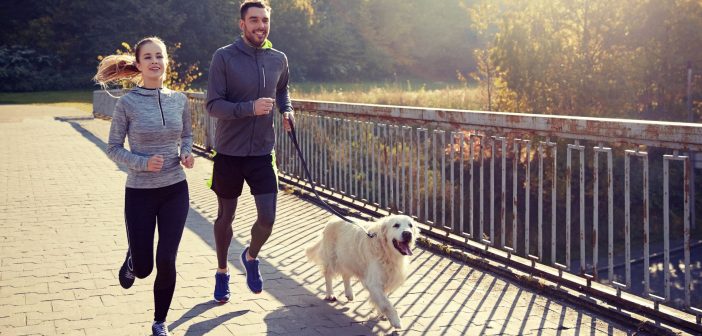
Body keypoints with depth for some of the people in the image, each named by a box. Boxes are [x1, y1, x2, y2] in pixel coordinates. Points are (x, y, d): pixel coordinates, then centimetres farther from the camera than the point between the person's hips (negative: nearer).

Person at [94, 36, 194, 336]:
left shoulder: (179, 100, 0)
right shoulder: (128, 103, -9)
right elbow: (113, 148, -4)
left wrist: (186, 153, -5)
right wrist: (143, 163, -20)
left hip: (175, 190, 2)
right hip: (139, 193, -2)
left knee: (166, 262, -2)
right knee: (143, 268, 4)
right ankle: (132, 259, 43)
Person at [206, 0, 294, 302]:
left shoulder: (278, 59, 3)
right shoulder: (224, 57, -11)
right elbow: (213, 105, -15)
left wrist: (286, 110, 3)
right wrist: (250, 108, -28)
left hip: (262, 152, 3)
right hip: (229, 152, -2)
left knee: (267, 218, -3)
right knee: (225, 216, 12)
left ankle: (251, 257, 30)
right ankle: (222, 272, 34)